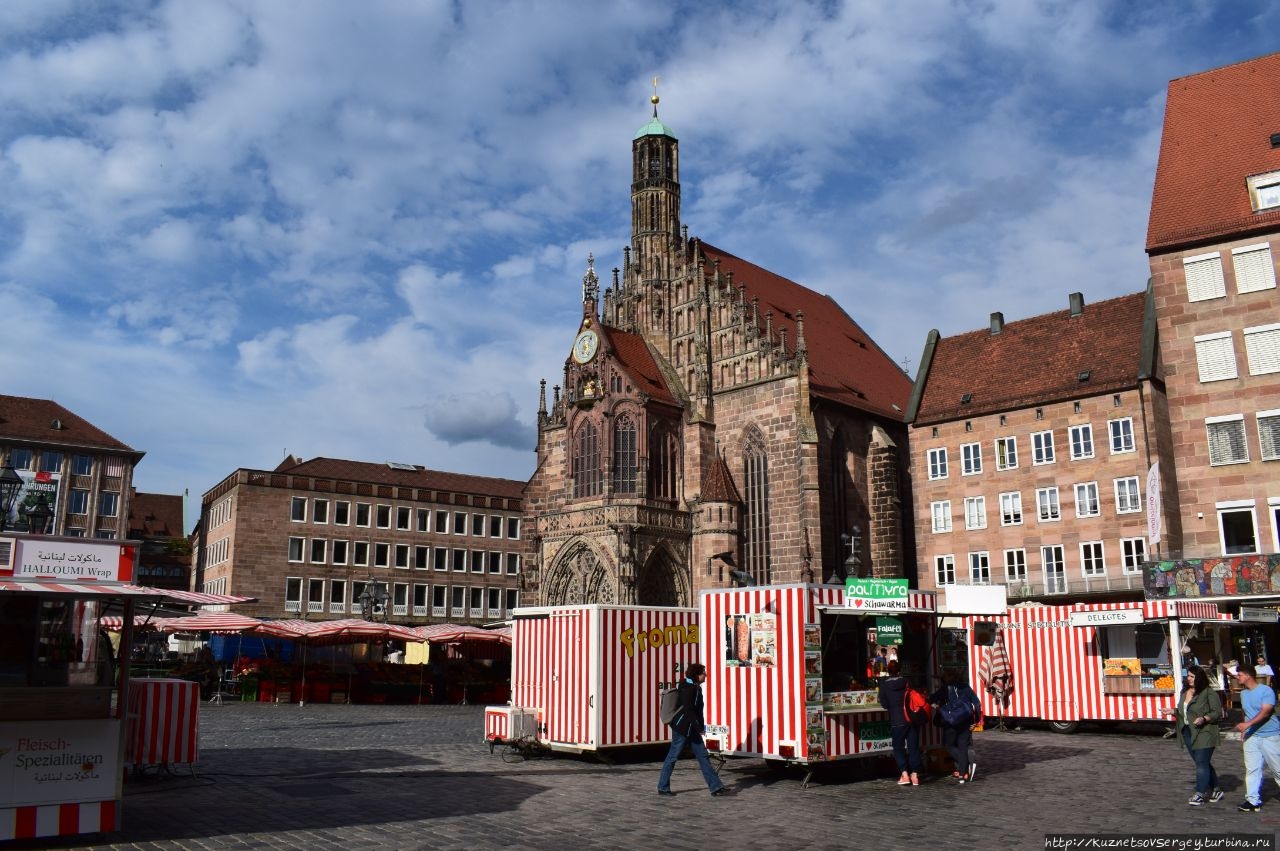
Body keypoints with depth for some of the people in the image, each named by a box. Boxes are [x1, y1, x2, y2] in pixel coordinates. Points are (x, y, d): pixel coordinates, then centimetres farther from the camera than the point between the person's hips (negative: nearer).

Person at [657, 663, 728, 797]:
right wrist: (700, 727, -22)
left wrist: (700, 726, 14)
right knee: (672, 757, 1)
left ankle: (716, 787, 6)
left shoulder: (695, 688, 11)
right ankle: (663, 787, 11)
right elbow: (688, 710, -24)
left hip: (691, 729, 10)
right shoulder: (688, 689, -18)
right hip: (682, 728, -10)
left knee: (703, 756, 6)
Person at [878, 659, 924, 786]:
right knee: (913, 746, 8)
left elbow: (884, 703, -1)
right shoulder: (907, 681, 2)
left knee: (898, 747, 9)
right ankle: (914, 775, 3)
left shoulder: (884, 684, -3)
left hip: (896, 721, -2)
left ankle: (905, 774, -3)